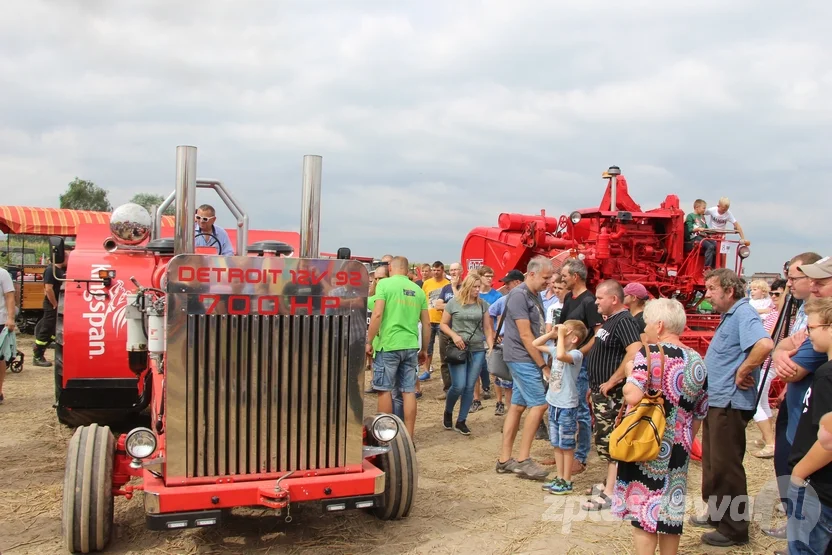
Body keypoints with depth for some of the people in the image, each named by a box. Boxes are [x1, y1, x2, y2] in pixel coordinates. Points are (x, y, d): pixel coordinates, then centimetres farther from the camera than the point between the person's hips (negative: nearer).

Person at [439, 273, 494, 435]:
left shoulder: (483, 304, 6)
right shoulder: (453, 303, -3)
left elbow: (487, 328, 8)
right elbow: (443, 324, 2)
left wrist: (491, 346, -2)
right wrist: (454, 335, -15)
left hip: (478, 350, 3)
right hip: (457, 349, -3)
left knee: (470, 387, 4)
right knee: (459, 386, -9)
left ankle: (461, 421, 17)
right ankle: (448, 412, 20)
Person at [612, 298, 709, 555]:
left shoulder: (650, 352, -13)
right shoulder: (697, 361, 6)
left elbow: (633, 397, -24)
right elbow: (699, 414, 12)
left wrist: (630, 373, -5)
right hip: (678, 449, 6)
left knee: (642, 508, 4)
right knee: (671, 509, 15)